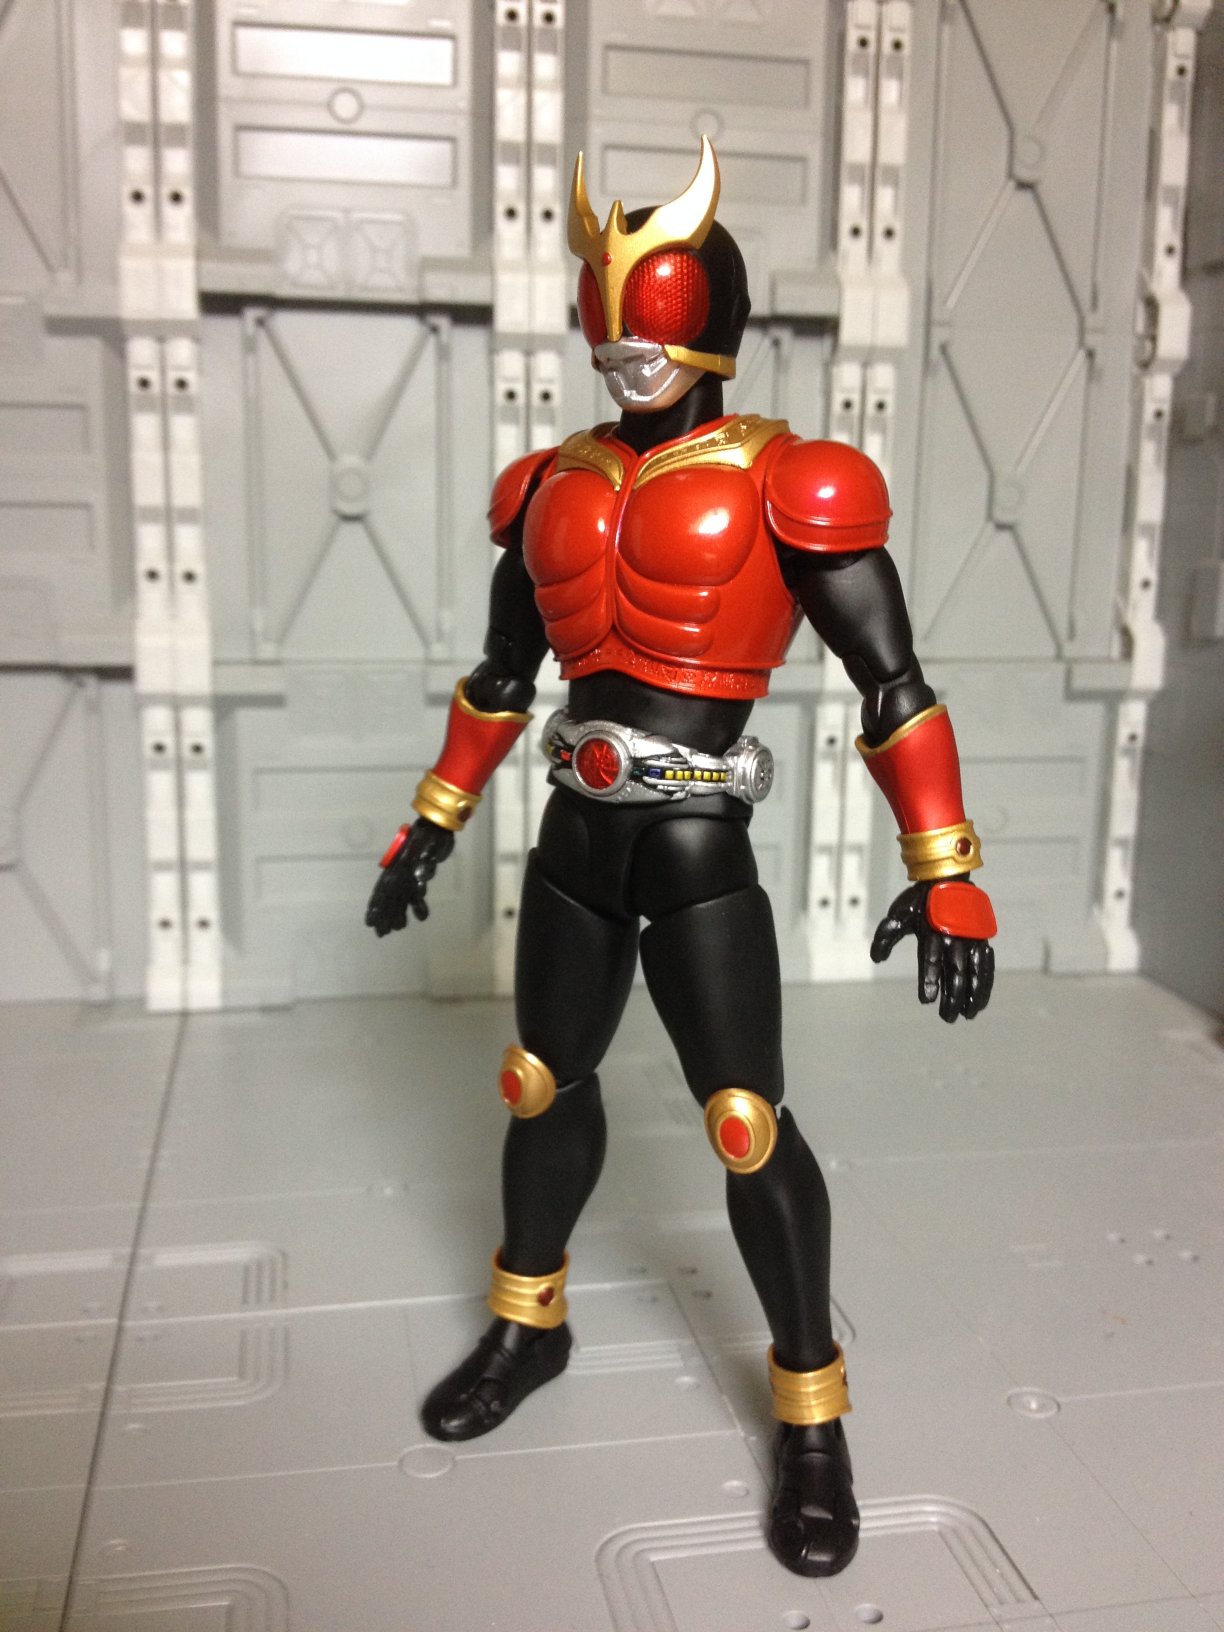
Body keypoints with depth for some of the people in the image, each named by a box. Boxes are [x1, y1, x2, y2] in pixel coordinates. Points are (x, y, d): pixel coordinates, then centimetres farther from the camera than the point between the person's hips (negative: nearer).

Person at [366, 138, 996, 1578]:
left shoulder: (784, 485, -8)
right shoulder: (556, 485, 8)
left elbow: (892, 689, -10)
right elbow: (499, 677, 17)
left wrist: (944, 870, -15)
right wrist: (434, 823, 19)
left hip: (698, 856, -5)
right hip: (574, 843, 6)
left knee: (747, 1125, -3)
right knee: (544, 1085, 16)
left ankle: (812, 1414, 18)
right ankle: (528, 1326, 40)